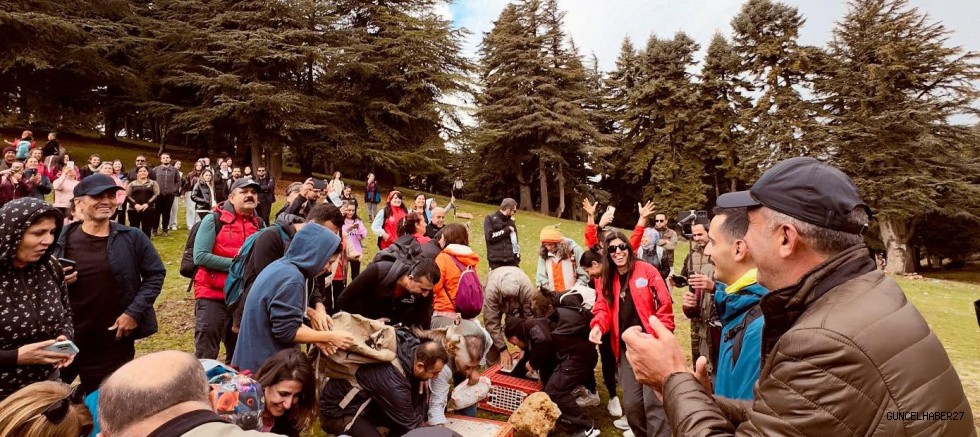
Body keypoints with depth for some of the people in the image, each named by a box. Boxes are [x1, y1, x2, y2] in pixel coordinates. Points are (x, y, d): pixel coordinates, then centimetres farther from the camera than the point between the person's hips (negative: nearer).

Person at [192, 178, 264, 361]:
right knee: (206, 356, -2)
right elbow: (200, 256, -16)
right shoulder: (213, 219, -7)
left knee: (238, 356, 17)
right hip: (212, 295, -5)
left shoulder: (260, 225, 6)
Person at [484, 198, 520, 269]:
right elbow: (490, 236, -14)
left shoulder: (510, 221, 14)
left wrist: (517, 258, 10)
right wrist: (507, 230, -9)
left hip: (511, 260, 5)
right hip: (496, 261, -4)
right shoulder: (490, 219, -1)